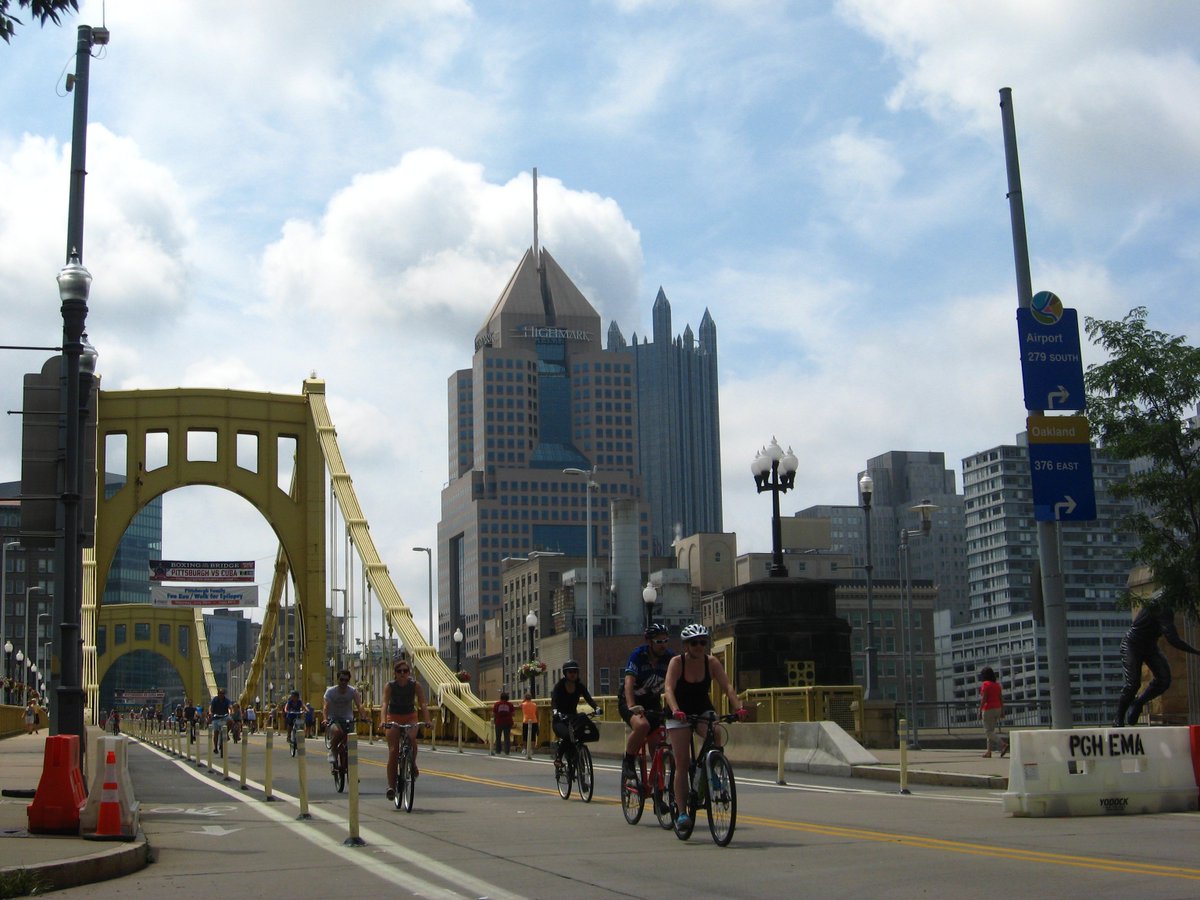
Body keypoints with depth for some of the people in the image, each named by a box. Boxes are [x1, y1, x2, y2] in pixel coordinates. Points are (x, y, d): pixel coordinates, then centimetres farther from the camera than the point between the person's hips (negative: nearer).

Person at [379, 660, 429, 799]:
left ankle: (413, 764, -6)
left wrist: (426, 721, -35)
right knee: (393, 752, -9)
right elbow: (385, 704, -27)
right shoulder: (389, 686, -15)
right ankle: (391, 786, -3)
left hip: (410, 717, 0)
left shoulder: (415, 685, -13)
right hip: (394, 718, 0)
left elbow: (423, 704, -19)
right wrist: (383, 721, -44)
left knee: (411, 737, -32)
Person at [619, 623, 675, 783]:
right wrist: (632, 707, -47)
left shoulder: (670, 657, -10)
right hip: (631, 701, -4)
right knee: (642, 725, -34)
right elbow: (629, 683, -32)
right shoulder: (638, 656, -21)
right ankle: (627, 762, -15)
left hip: (653, 702, 4)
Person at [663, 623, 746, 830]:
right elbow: (668, 689, -30)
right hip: (679, 714, -2)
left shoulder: (712, 662, -10)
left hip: (703, 711, 2)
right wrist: (676, 710, -48)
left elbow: (727, 687, -20)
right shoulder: (677, 662, -17)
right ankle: (682, 812, -6)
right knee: (682, 763, -10)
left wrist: (738, 707, -37)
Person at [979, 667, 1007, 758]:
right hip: (997, 709, 8)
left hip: (988, 709, -8)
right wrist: (1002, 710, 12)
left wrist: (980, 711, -14)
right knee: (991, 730, 14)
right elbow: (1001, 698, 9)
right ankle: (988, 751, 15)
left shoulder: (985, 684, -13)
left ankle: (1003, 745, -22)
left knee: (988, 731, -5)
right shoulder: (997, 684, 9)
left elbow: (983, 699, -17)